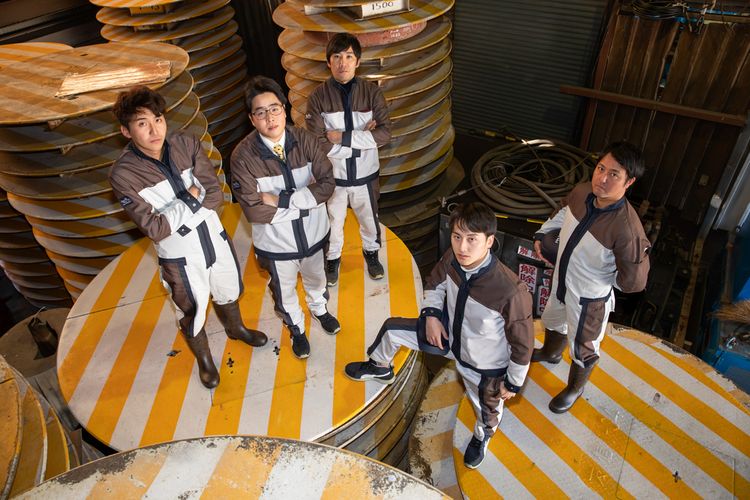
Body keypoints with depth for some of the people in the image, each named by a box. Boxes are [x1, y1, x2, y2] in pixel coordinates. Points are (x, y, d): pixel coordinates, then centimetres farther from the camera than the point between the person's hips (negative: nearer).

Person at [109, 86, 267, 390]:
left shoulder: (186, 145, -13)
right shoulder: (123, 174, -22)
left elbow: (215, 195, -14)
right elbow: (155, 229, -25)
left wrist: (178, 205, -25)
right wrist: (191, 199, -22)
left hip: (215, 237, 4)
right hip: (179, 256, -3)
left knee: (228, 292, 28)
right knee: (192, 313, 18)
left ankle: (235, 329, 60)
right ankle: (204, 360, 49)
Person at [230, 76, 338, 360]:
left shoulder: (304, 140, -15)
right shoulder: (243, 155, -22)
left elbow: (326, 184, -21)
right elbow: (254, 211, -26)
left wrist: (280, 199, -26)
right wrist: (303, 200, -23)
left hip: (312, 232, 2)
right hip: (275, 242, -2)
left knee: (315, 278, 29)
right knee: (285, 291, 22)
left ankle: (319, 308, 63)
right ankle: (296, 329, 53)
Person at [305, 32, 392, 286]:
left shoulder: (371, 92, -10)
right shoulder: (318, 97, -14)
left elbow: (385, 133, -19)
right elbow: (317, 143, -21)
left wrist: (342, 137, -24)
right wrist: (363, 137, -22)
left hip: (365, 173, 1)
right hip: (332, 174, -1)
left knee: (369, 218, 22)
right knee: (333, 220, 19)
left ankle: (371, 251, 51)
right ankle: (333, 257, 47)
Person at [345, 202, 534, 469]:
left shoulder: (511, 291, -39)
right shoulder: (452, 259, -23)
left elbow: (523, 342, -22)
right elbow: (435, 283, 2)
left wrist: (513, 383, -10)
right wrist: (431, 314, -12)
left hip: (484, 366, -4)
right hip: (449, 334, 4)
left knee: (487, 409, 23)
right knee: (392, 329, 7)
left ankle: (482, 437, 63)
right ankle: (379, 367, 42)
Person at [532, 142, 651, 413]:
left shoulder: (627, 228, -38)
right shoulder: (582, 191, -19)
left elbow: (633, 283, -27)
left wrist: (605, 277, -11)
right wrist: (541, 233, 2)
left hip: (589, 298, -6)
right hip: (561, 281, 7)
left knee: (582, 350, 21)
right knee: (553, 322, 35)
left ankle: (574, 389, 51)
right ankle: (550, 353, 67)